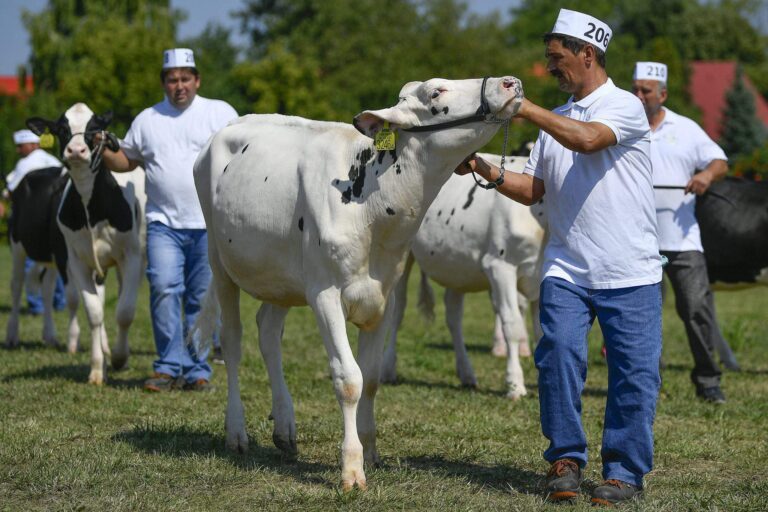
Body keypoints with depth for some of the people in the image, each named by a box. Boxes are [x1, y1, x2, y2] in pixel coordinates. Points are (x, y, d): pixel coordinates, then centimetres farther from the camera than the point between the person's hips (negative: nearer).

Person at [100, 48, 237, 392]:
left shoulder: (220, 113, 6)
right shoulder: (147, 120, 14)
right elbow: (126, 161, 20)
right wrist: (104, 152, 0)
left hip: (210, 224, -1)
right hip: (163, 222, 1)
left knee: (202, 298, 1)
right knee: (164, 288, -14)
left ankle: (197, 370, 10)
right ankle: (170, 366, -6)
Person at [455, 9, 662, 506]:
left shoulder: (625, 106, -4)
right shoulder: (555, 121, 16)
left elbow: (587, 139, -23)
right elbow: (533, 190, 15)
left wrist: (526, 108, -17)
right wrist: (485, 170, 0)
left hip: (631, 274, -5)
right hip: (566, 270, 5)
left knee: (634, 372, -1)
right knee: (559, 354, -9)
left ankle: (625, 472, 9)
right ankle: (565, 460, 3)